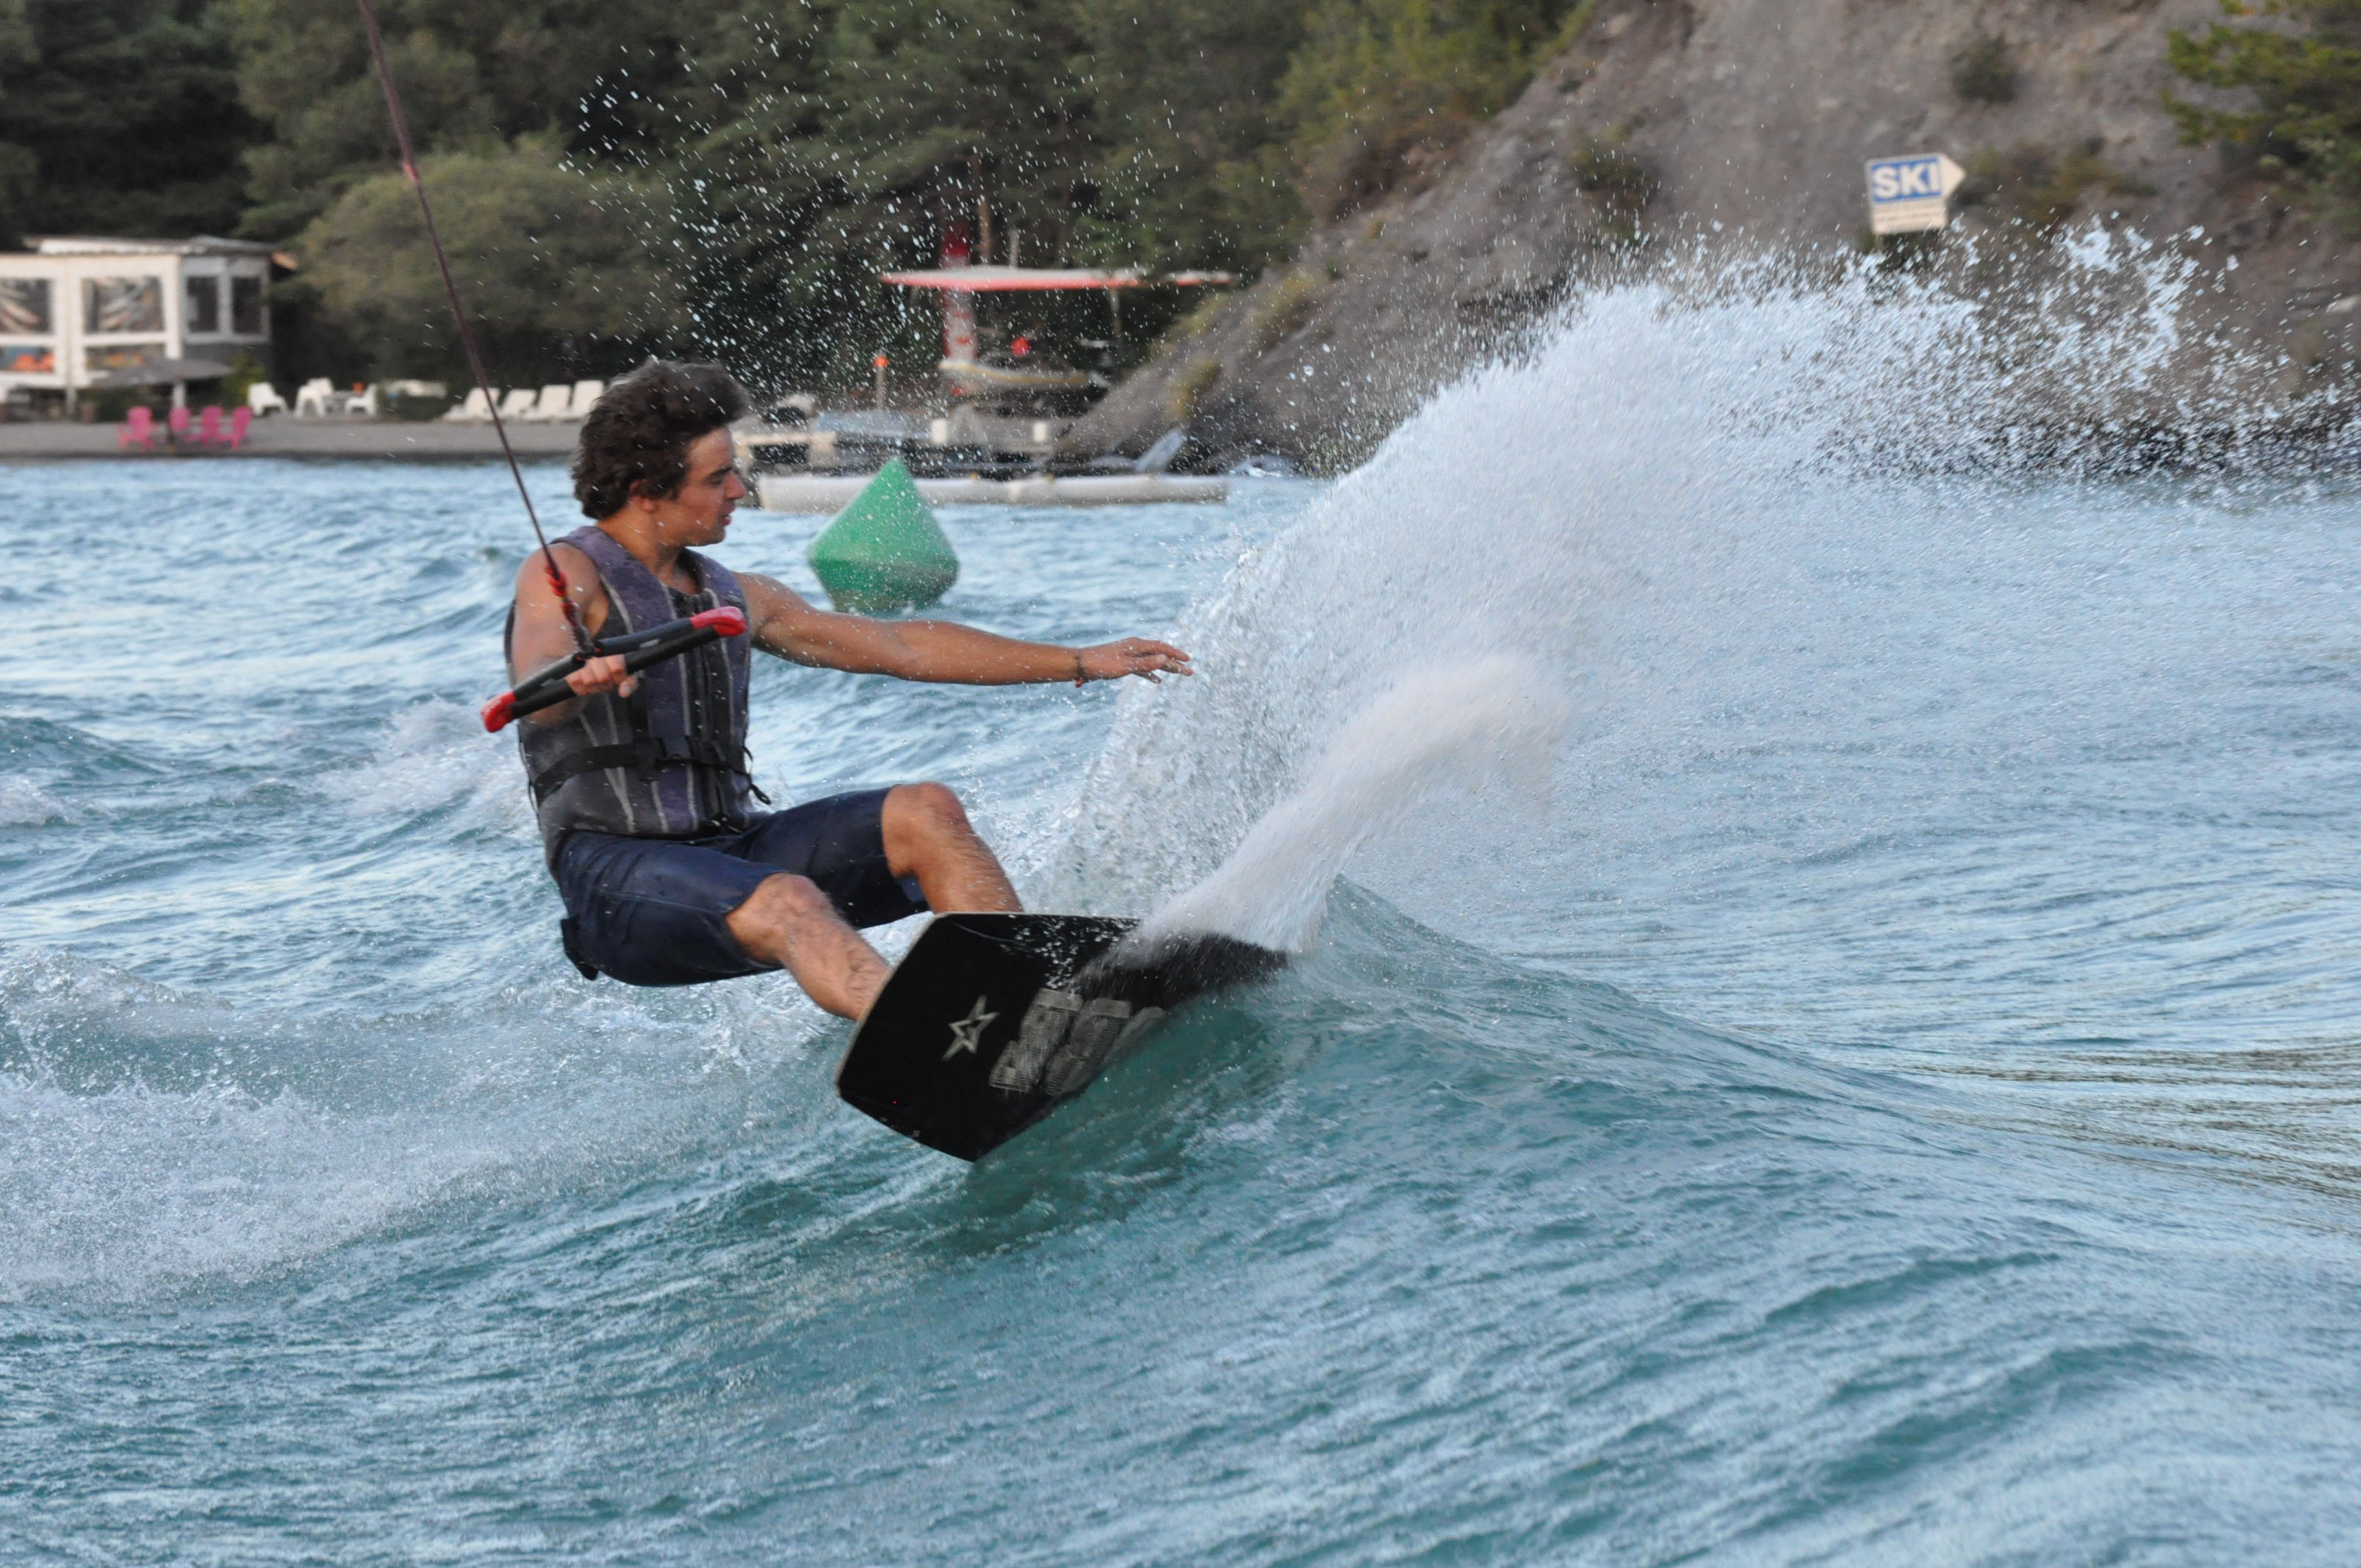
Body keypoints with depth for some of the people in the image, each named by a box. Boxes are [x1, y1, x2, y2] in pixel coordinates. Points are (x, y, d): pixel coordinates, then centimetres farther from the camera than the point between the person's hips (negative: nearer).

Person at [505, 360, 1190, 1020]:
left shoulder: (733, 596, 18)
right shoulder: (564, 576, -4)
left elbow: (897, 646, 22)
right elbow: (539, 688, -26)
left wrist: (1080, 663, 21)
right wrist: (580, 678, -52)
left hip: (730, 848, 8)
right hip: (615, 873, -8)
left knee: (923, 812, -13)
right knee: (788, 903, -36)